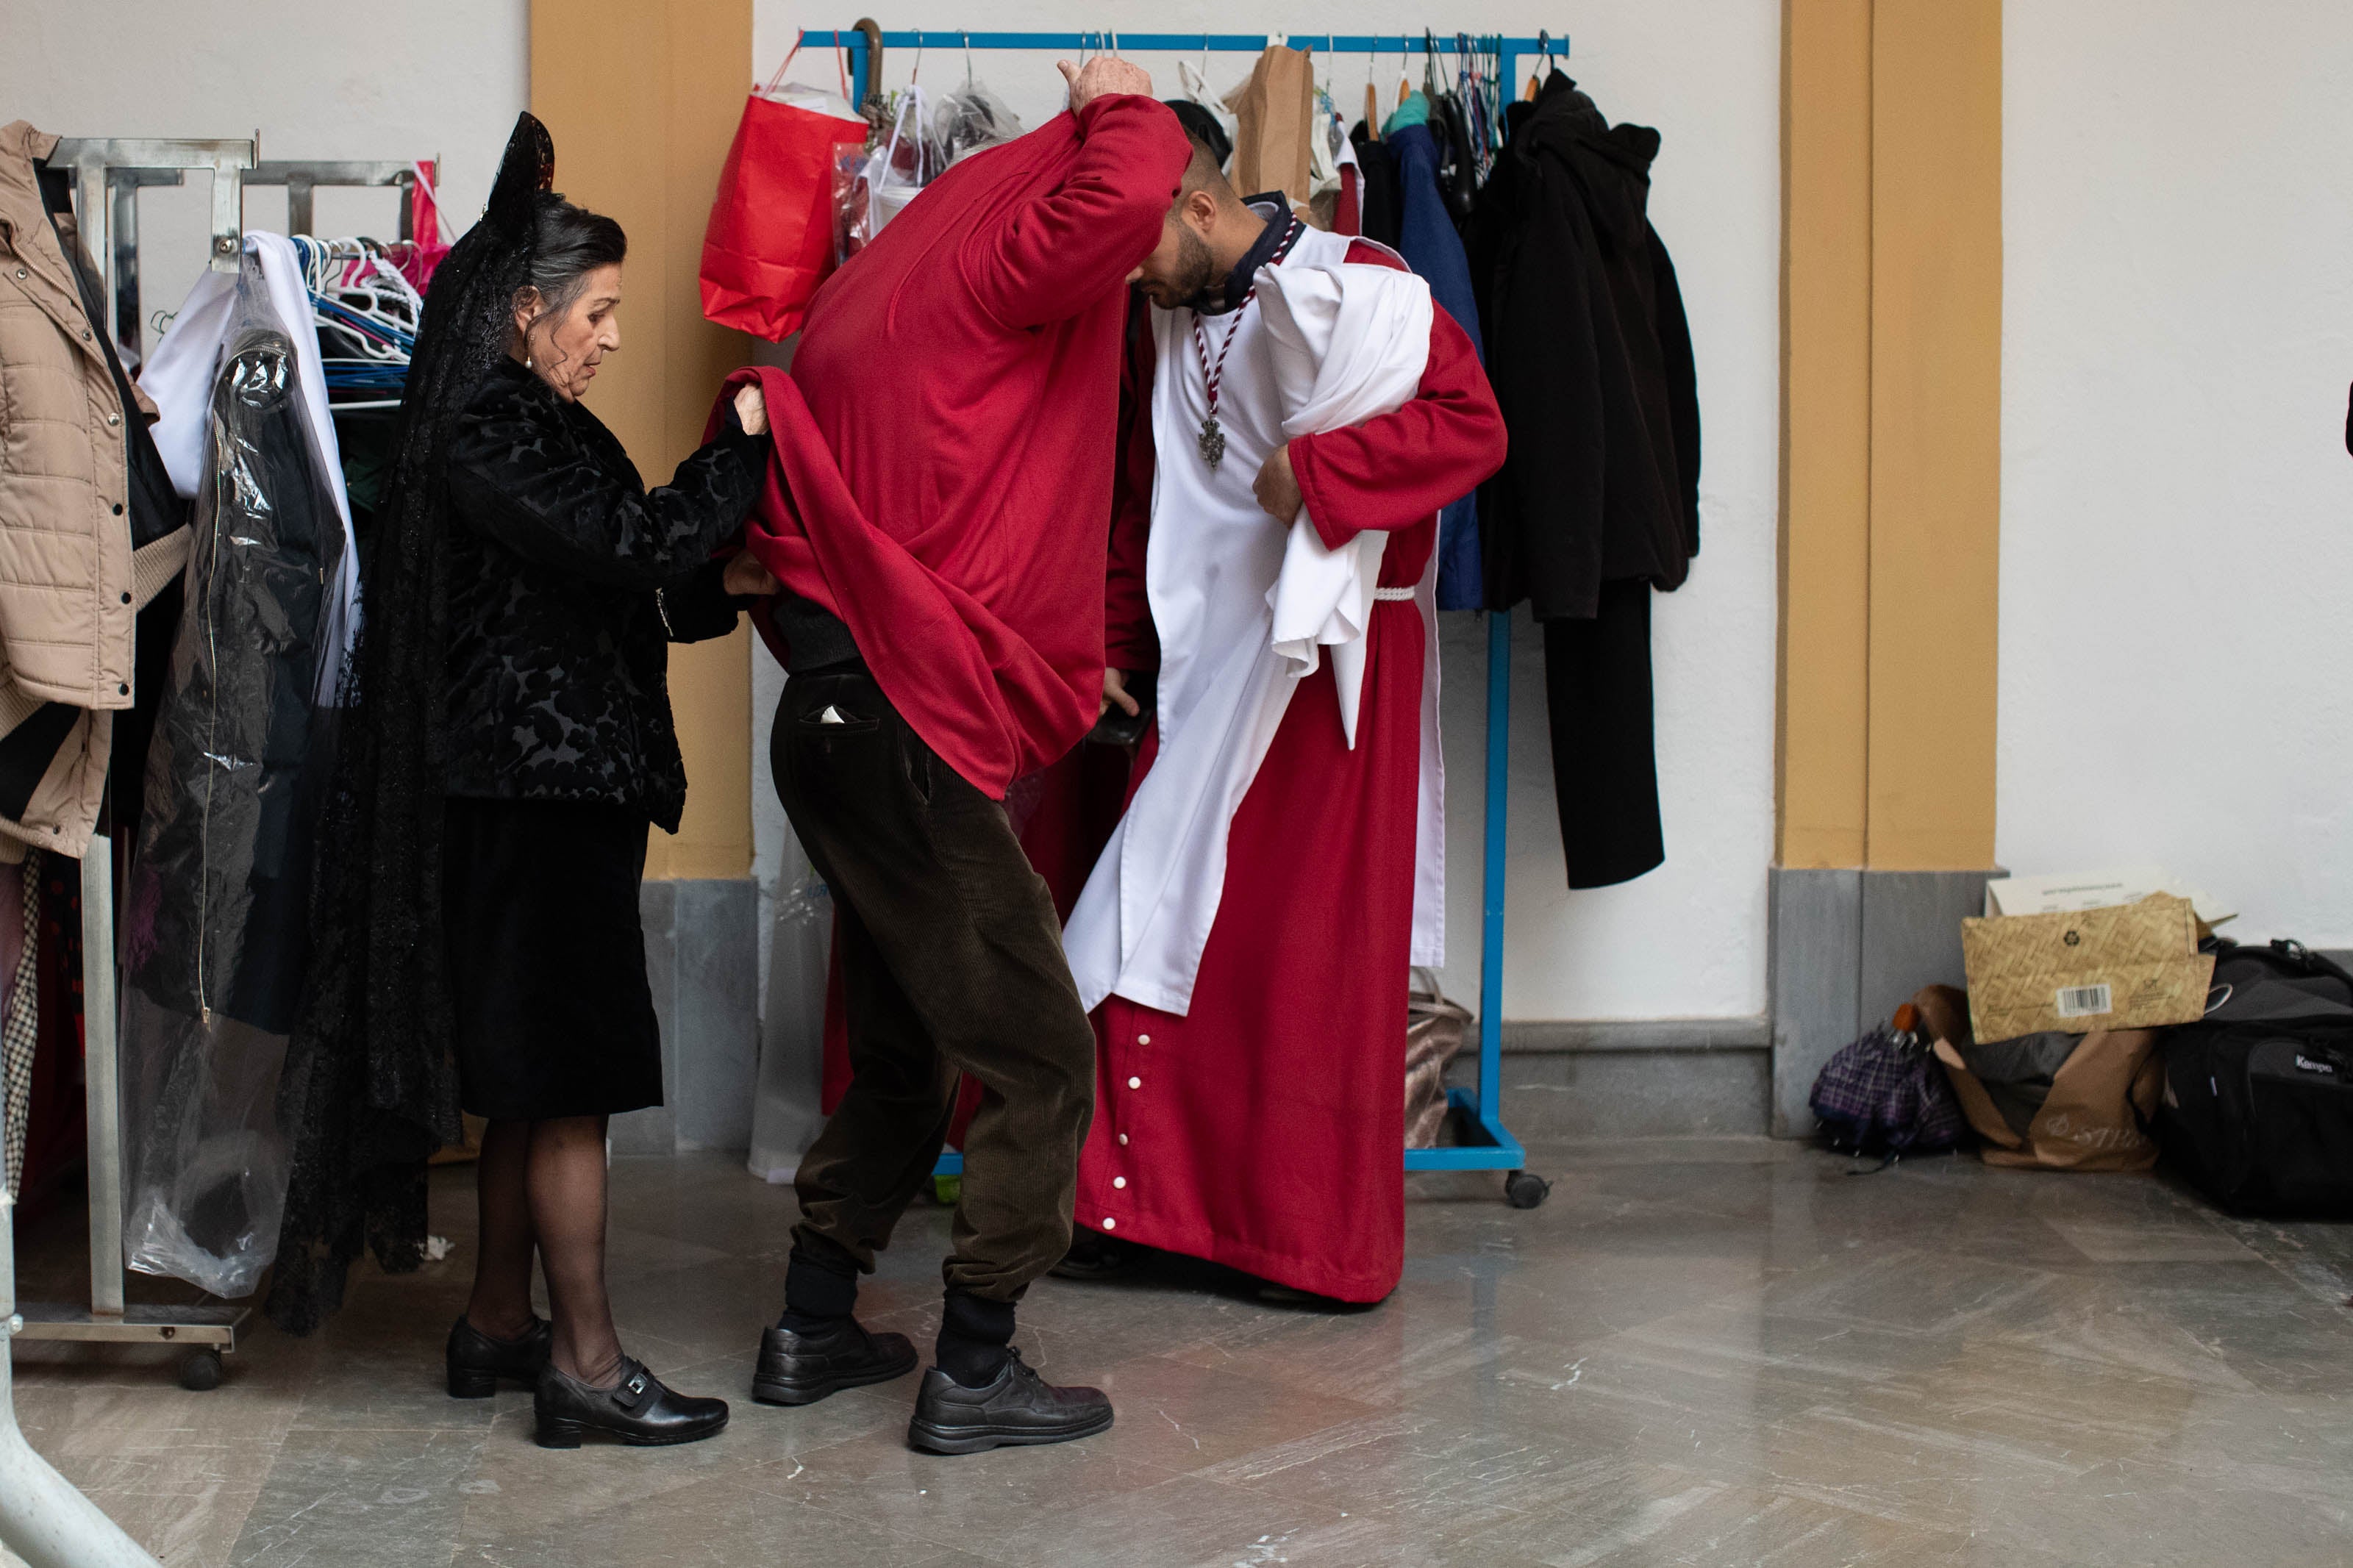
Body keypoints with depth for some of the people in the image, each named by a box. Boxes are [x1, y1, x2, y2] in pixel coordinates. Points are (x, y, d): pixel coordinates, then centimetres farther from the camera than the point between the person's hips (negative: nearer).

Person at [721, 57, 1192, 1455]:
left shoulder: (894, 283, 20)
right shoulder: (990, 266, -9)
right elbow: (1123, 198, -30)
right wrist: (1123, 107, -6)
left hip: (842, 720, 10)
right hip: (907, 726, -10)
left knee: (908, 1046, 20)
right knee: (1041, 1055, -1)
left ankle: (815, 1328, 28)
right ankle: (974, 1372, 6)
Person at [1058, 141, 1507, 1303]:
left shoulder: (1360, 290, -7)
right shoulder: (1169, 325, 14)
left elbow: (1473, 423, -15)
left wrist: (1316, 466, -21)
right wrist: (1112, 648, 16)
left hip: (1331, 654, -6)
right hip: (1208, 654, 6)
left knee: (1316, 945, -2)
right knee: (1164, 928, 2)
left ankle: (1320, 1237, 9)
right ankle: (1156, 1200, 13)